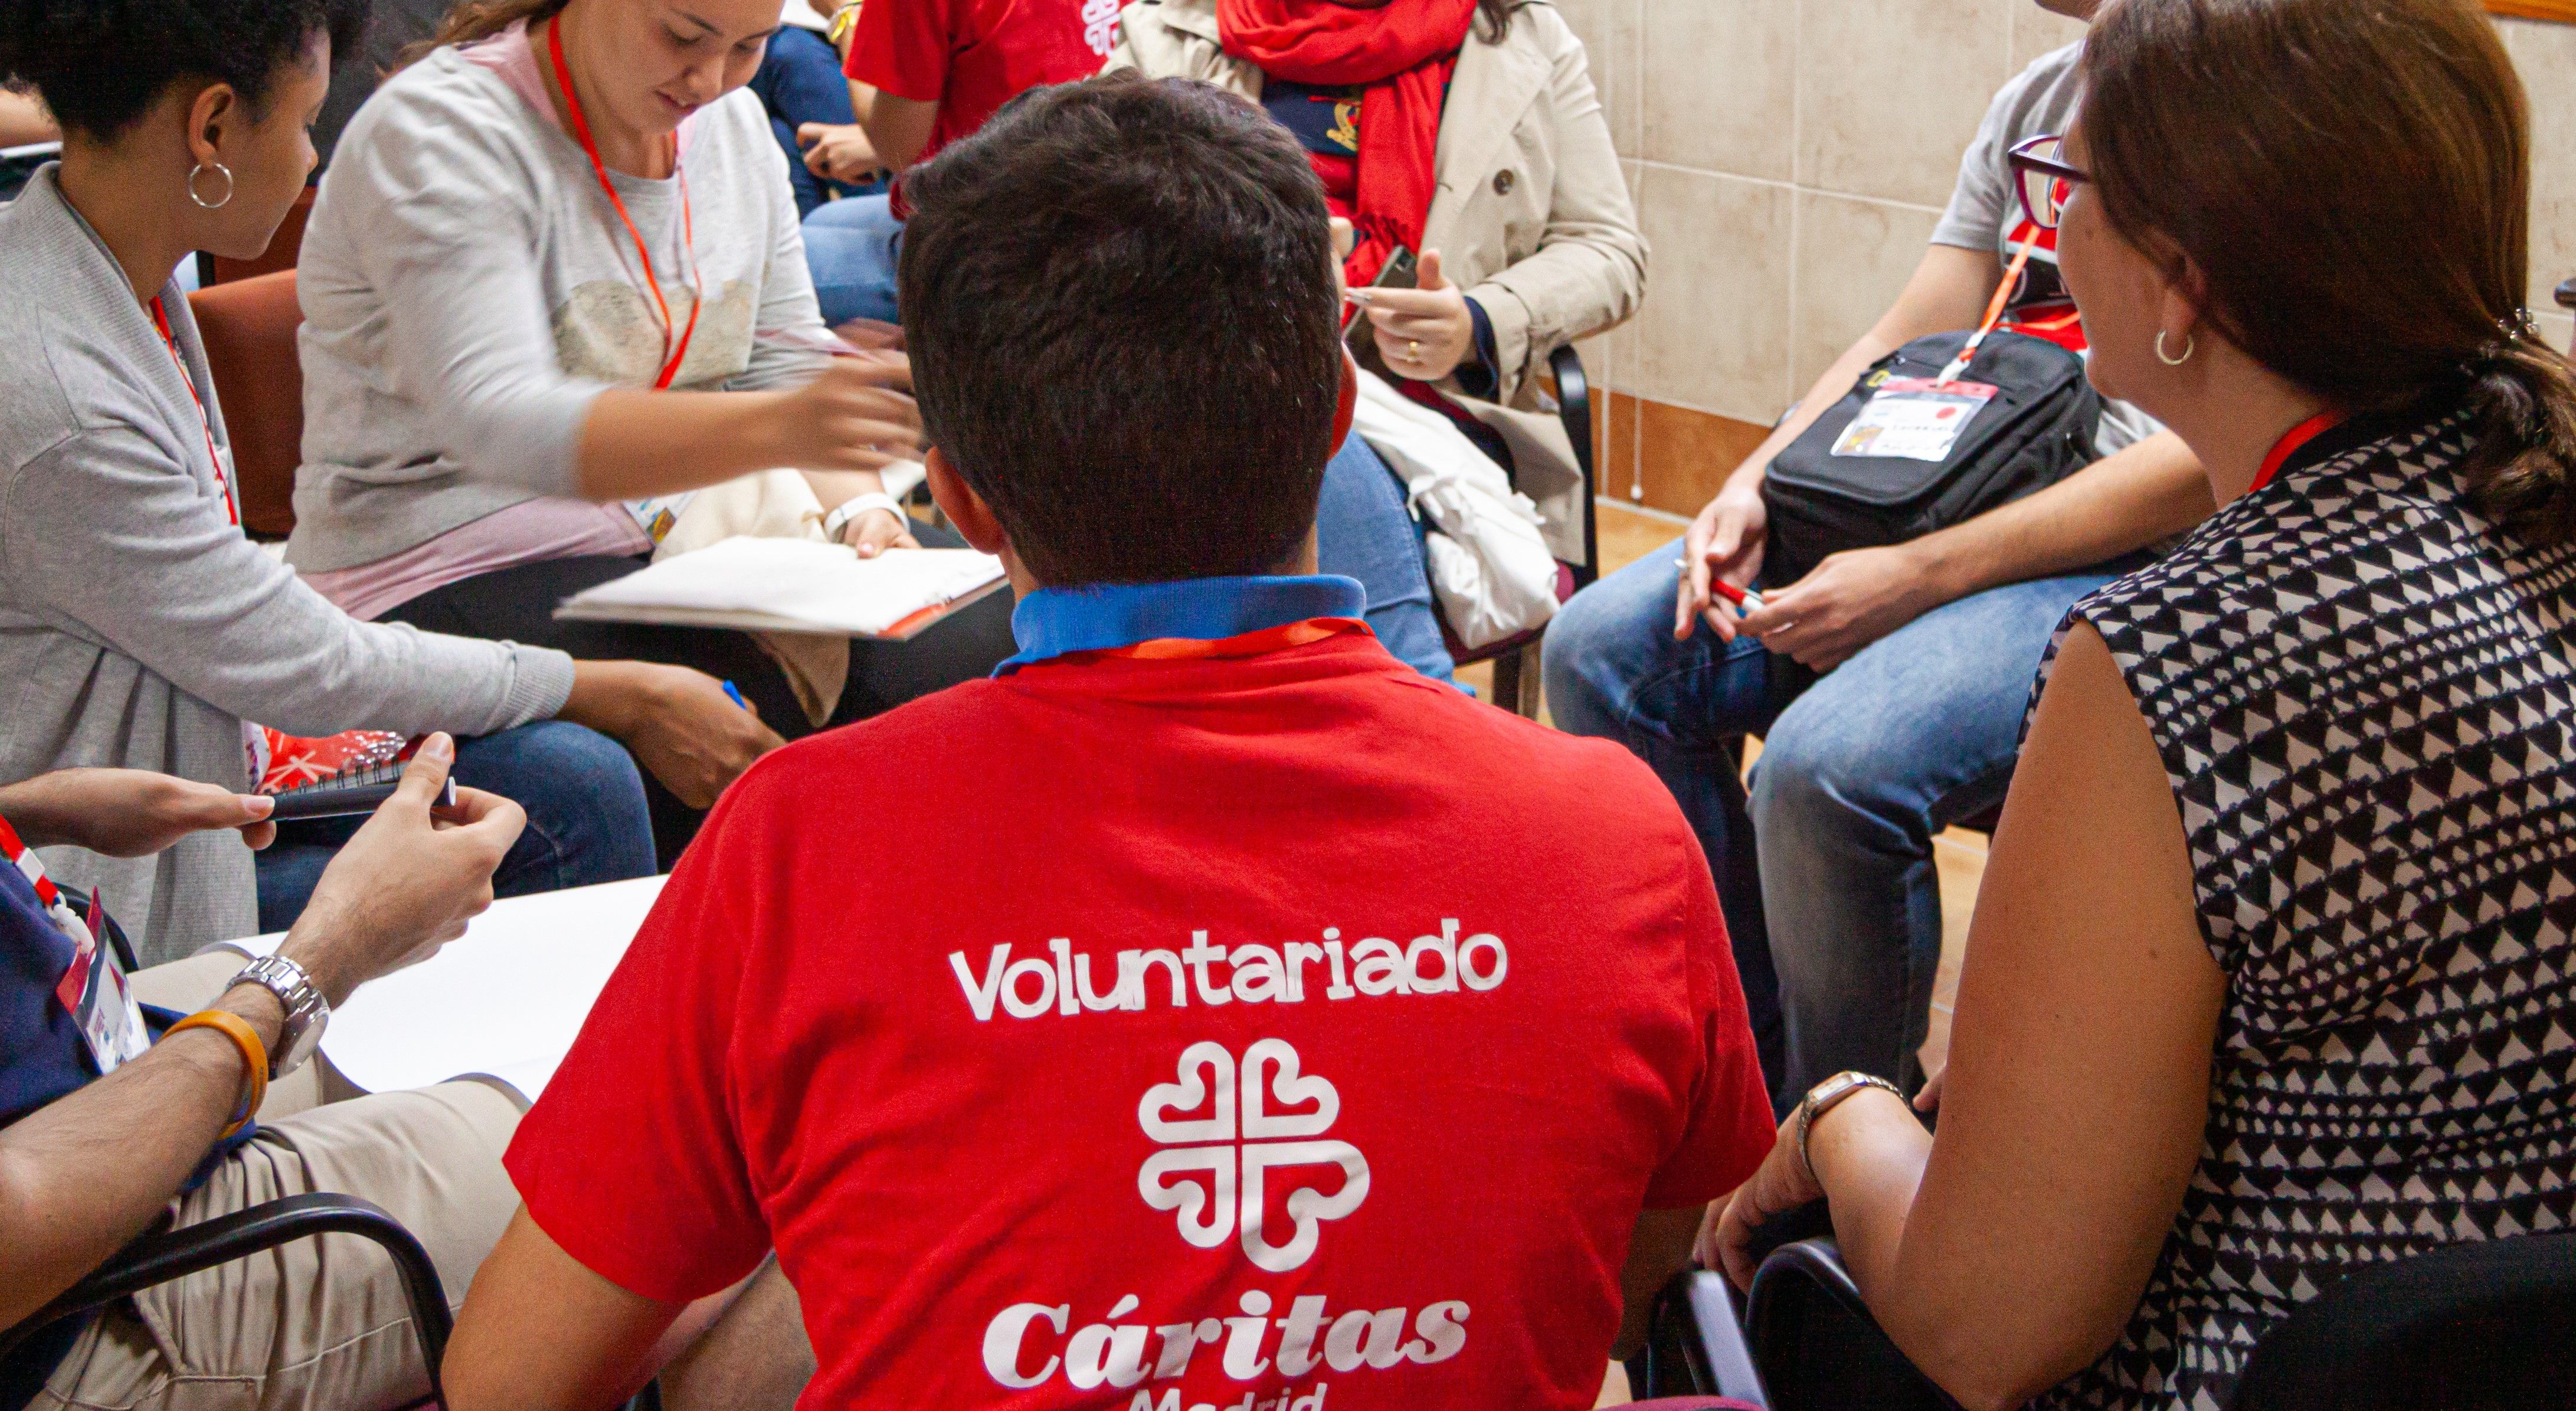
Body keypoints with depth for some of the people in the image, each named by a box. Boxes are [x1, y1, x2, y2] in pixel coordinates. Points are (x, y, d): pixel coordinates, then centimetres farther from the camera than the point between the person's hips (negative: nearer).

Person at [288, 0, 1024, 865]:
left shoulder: (733, 122, 9)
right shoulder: (440, 134, -16)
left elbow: (785, 362, 12)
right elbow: (499, 424, -30)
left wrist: (858, 508, -10)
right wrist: (777, 429, -44)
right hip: (458, 562, -7)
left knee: (984, 649, -16)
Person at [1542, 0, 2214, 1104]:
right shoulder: (2036, 100, 17)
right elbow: (1905, 347, 18)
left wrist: (1919, 578, -22)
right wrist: (1753, 489, -1)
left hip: (2142, 554, -8)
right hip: (1956, 502, 9)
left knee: (1829, 762, -32)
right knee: (1604, 650, -5)